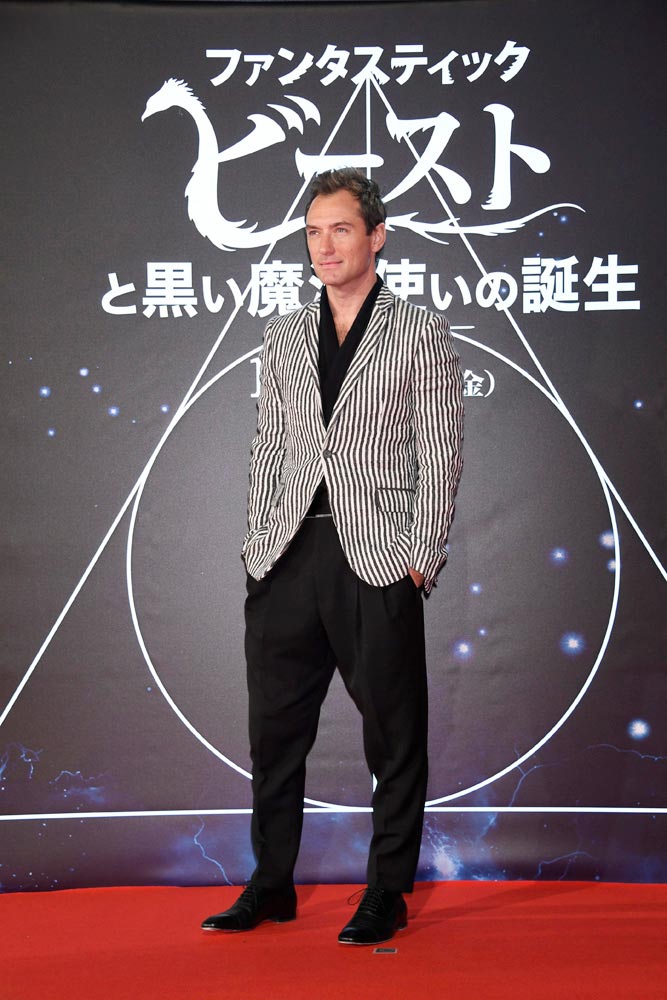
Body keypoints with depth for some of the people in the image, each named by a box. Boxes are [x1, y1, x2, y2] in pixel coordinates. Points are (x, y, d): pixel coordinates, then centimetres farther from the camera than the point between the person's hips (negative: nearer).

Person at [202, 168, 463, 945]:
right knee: (275, 731, 9)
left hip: (378, 560, -4)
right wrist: (257, 543, 6)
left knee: (393, 737, 2)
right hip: (287, 559, 4)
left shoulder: (421, 334, 3)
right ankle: (271, 885, 21)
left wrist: (419, 561, -8)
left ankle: (387, 894, 13)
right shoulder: (283, 336, 15)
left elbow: (440, 457, -1)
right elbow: (267, 448, 16)